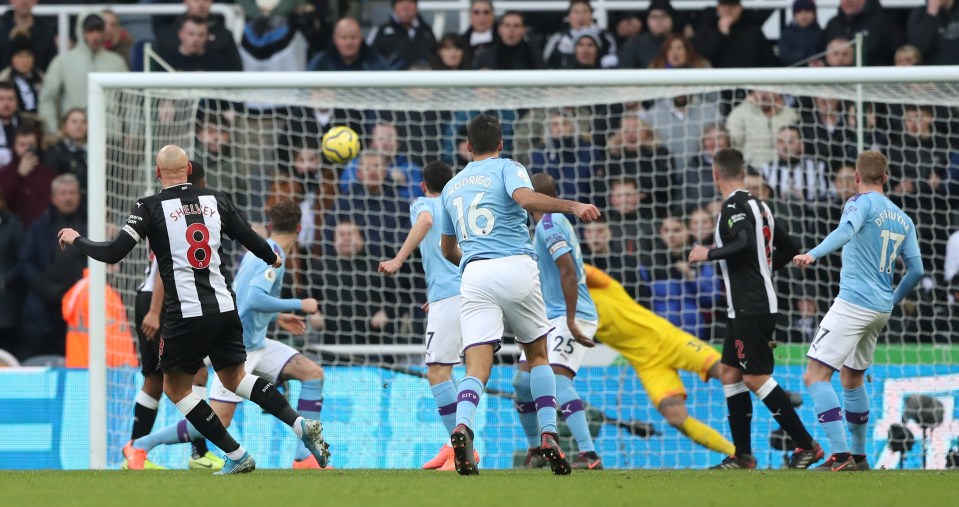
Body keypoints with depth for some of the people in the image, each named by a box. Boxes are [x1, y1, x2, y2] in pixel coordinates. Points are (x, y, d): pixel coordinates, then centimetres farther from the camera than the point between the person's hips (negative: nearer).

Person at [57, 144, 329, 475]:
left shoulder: (150, 208, -6)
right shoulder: (215, 200, 7)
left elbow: (113, 254, -9)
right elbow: (251, 239, 13)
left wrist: (76, 240, 9)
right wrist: (272, 258, 36)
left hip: (186, 312, -5)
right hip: (224, 307, 5)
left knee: (175, 386, 11)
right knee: (235, 378, 22)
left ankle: (237, 456, 5)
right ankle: (301, 425, 5)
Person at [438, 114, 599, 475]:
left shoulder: (452, 187, 23)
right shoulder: (507, 168, 8)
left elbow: (447, 249, 34)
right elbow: (526, 199, -16)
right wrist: (572, 206, -18)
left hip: (474, 274, 2)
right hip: (516, 267, -2)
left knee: (477, 365, -8)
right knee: (537, 355, 17)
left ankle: (462, 426, -38)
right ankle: (548, 436, 5)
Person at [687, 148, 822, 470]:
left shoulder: (735, 206, -12)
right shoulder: (759, 205, 15)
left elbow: (746, 243, -28)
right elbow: (788, 249, 21)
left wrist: (710, 254, -15)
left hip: (751, 307, -10)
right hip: (745, 308, 10)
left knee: (756, 378, -9)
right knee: (729, 374, 12)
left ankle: (807, 445, -9)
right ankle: (742, 456, 12)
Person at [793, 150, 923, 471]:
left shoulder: (862, 203, -5)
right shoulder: (903, 220, 15)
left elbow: (846, 230, -26)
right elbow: (916, 270, 13)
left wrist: (814, 254, -41)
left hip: (853, 304, -8)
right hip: (881, 308, 8)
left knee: (816, 376, -10)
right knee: (852, 378, 24)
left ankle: (841, 455, -22)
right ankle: (859, 456, 28)